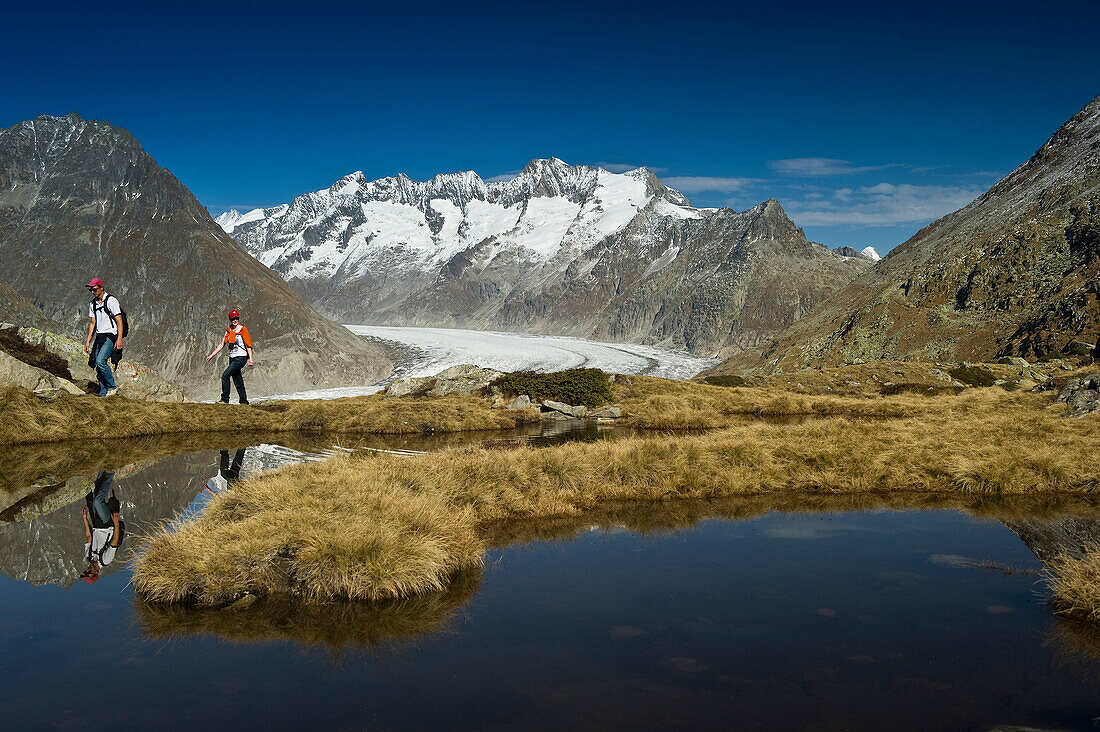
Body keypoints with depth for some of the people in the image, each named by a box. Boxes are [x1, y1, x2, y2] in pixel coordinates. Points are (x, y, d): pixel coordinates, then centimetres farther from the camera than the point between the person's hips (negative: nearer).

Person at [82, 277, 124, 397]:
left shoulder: (111, 300, -9)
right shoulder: (92, 304, 13)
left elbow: (119, 321, -11)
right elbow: (93, 323, 19)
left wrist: (119, 339, -18)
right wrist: (88, 341, 14)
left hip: (111, 337, -7)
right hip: (99, 337, 7)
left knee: (100, 361, -22)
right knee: (98, 366, 2)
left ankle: (112, 386, -8)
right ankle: (103, 393, 9)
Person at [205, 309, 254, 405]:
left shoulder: (242, 329, -8)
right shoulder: (228, 330, 10)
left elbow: (248, 345, -10)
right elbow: (221, 344, 14)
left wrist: (250, 359, -19)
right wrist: (211, 356, 9)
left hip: (241, 358, -7)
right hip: (232, 358, 7)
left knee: (225, 375, -17)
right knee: (237, 381, 8)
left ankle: (225, 400, -12)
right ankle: (244, 401, 17)